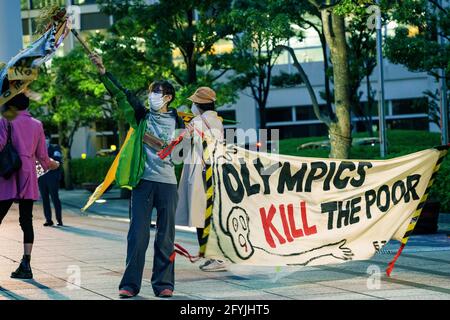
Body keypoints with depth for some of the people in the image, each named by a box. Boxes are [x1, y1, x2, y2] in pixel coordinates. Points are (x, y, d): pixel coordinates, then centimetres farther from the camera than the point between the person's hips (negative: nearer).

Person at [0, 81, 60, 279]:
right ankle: (26, 264, 0)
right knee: (26, 220, 4)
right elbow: (42, 155, 14)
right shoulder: (36, 124, 11)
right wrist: (51, 165, 32)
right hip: (28, 179, 4)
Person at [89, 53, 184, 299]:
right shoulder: (142, 116, 9)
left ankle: (163, 284, 9)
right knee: (138, 234, -4)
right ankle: (130, 284, -2)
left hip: (167, 183, 0)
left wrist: (161, 145, -8)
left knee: (165, 236, 3)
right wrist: (103, 72, -10)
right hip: (143, 181, 0)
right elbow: (120, 94, 0)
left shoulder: (177, 122, 8)